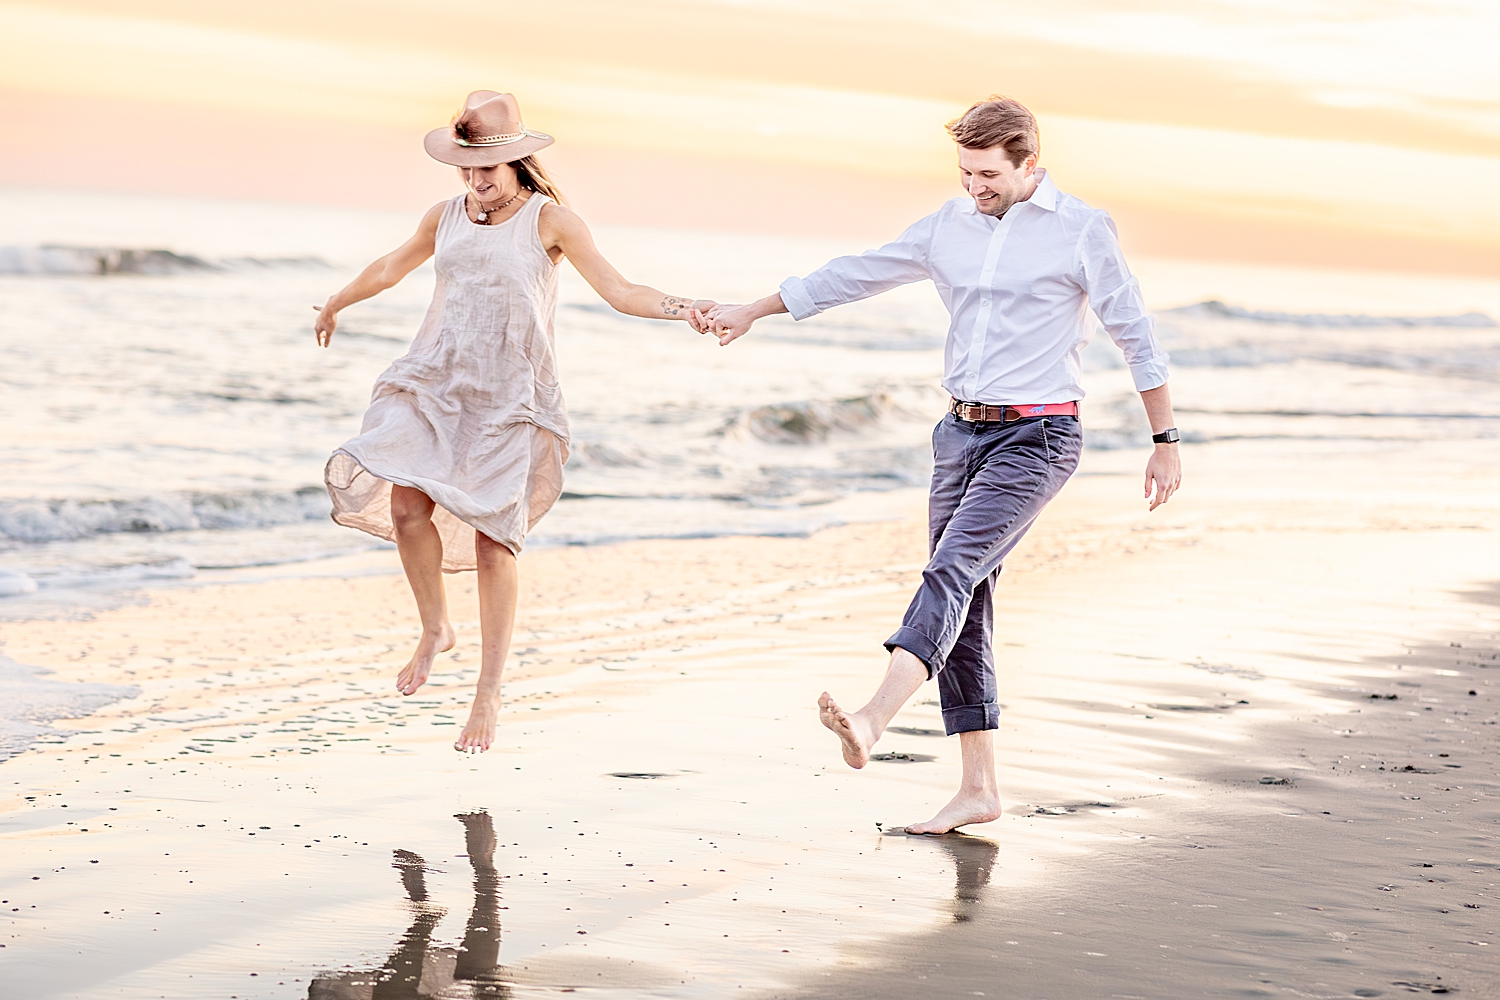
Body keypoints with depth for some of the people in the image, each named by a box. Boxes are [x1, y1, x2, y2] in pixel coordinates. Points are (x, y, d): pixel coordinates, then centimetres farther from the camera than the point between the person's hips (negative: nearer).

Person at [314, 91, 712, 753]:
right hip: (435, 385, 4)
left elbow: (619, 292, -7)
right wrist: (337, 303, 44)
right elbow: (392, 266, 28)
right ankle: (435, 629, 16)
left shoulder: (548, 219, -4)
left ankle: (489, 693, 2)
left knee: (493, 536, -7)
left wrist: (679, 308, -26)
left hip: (510, 397, -4)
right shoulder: (446, 216, 8)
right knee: (407, 506, -12)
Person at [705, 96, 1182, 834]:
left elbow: (1135, 337, -1)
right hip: (962, 433, 6)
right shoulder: (950, 225, 9)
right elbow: (858, 274, 17)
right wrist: (753, 311, 21)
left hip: (1036, 437, -6)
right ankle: (978, 790, 10)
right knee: (964, 611, 4)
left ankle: (873, 719, -41)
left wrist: (1166, 442, 0)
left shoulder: (1083, 231, -5)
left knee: (952, 573, -25)